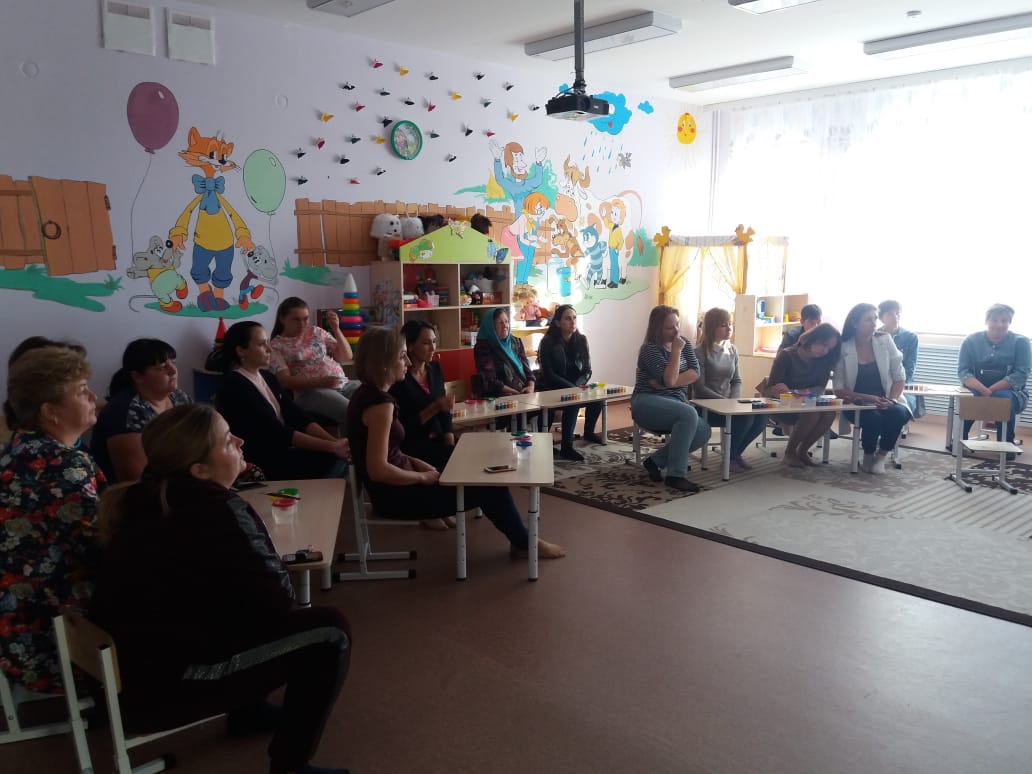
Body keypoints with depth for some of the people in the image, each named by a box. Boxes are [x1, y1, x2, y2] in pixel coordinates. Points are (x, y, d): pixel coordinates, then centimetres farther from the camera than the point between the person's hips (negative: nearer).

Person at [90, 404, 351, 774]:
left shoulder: (147, 498, 4)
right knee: (330, 630, -10)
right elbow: (276, 599, -16)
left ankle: (247, 712, 32)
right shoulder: (216, 509, -20)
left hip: (129, 668, 9)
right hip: (161, 686, -9)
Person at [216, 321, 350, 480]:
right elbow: (277, 433, -20)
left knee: (340, 456, -11)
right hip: (259, 465, -8)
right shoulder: (234, 387, -14)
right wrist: (332, 446, -23)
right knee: (332, 459, -21)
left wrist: (336, 441, -11)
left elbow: (298, 417, 5)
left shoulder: (266, 377, 12)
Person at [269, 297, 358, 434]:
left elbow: (346, 357, 15)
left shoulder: (316, 331, 18)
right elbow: (285, 380, -7)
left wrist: (336, 329, 1)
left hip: (343, 384, 5)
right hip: (310, 391, -5)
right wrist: (320, 382, -19)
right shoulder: (276, 346, 6)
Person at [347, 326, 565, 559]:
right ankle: (525, 542, 21)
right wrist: (423, 477, -15)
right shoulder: (380, 403, -24)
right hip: (396, 495, -10)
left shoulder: (366, 393, 6)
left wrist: (415, 462, 6)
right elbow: (378, 470, -28)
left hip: (394, 487, 10)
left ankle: (520, 538, 25)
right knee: (490, 487, -1)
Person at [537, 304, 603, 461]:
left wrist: (578, 385, -18)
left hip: (575, 386, 5)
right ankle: (566, 447, -30)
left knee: (597, 398, -20)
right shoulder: (548, 342, -11)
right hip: (553, 390, -5)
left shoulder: (581, 340, 2)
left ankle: (588, 432, 8)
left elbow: (587, 370, 2)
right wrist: (572, 388, -25)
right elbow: (549, 375, -15)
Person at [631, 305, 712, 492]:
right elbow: (669, 380, -20)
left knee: (703, 432, -20)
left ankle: (656, 461, -4)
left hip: (675, 402, 7)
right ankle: (675, 475, -29)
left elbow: (695, 373, -4)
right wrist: (676, 351, -19)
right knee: (689, 414, -34)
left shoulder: (684, 344, 10)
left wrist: (665, 383, -16)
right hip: (648, 403, -7)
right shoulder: (650, 349, -10)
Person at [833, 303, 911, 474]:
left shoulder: (885, 340, -2)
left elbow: (900, 376, 2)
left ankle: (881, 456, -3)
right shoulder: (843, 348, -8)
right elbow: (839, 389, -9)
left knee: (898, 414, -31)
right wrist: (867, 398, -21)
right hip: (858, 405, -2)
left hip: (885, 402, 2)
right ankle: (868, 456, -1)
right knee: (872, 417, -34)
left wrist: (892, 400, -15)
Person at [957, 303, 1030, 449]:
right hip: (977, 393, 1)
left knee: (1004, 398, -35)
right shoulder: (971, 341, -2)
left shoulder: (1020, 342, -5)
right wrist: (984, 391, -28)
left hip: (1011, 394, 0)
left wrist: (991, 391, -25)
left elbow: (1020, 376, -13)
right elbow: (963, 372, -10)